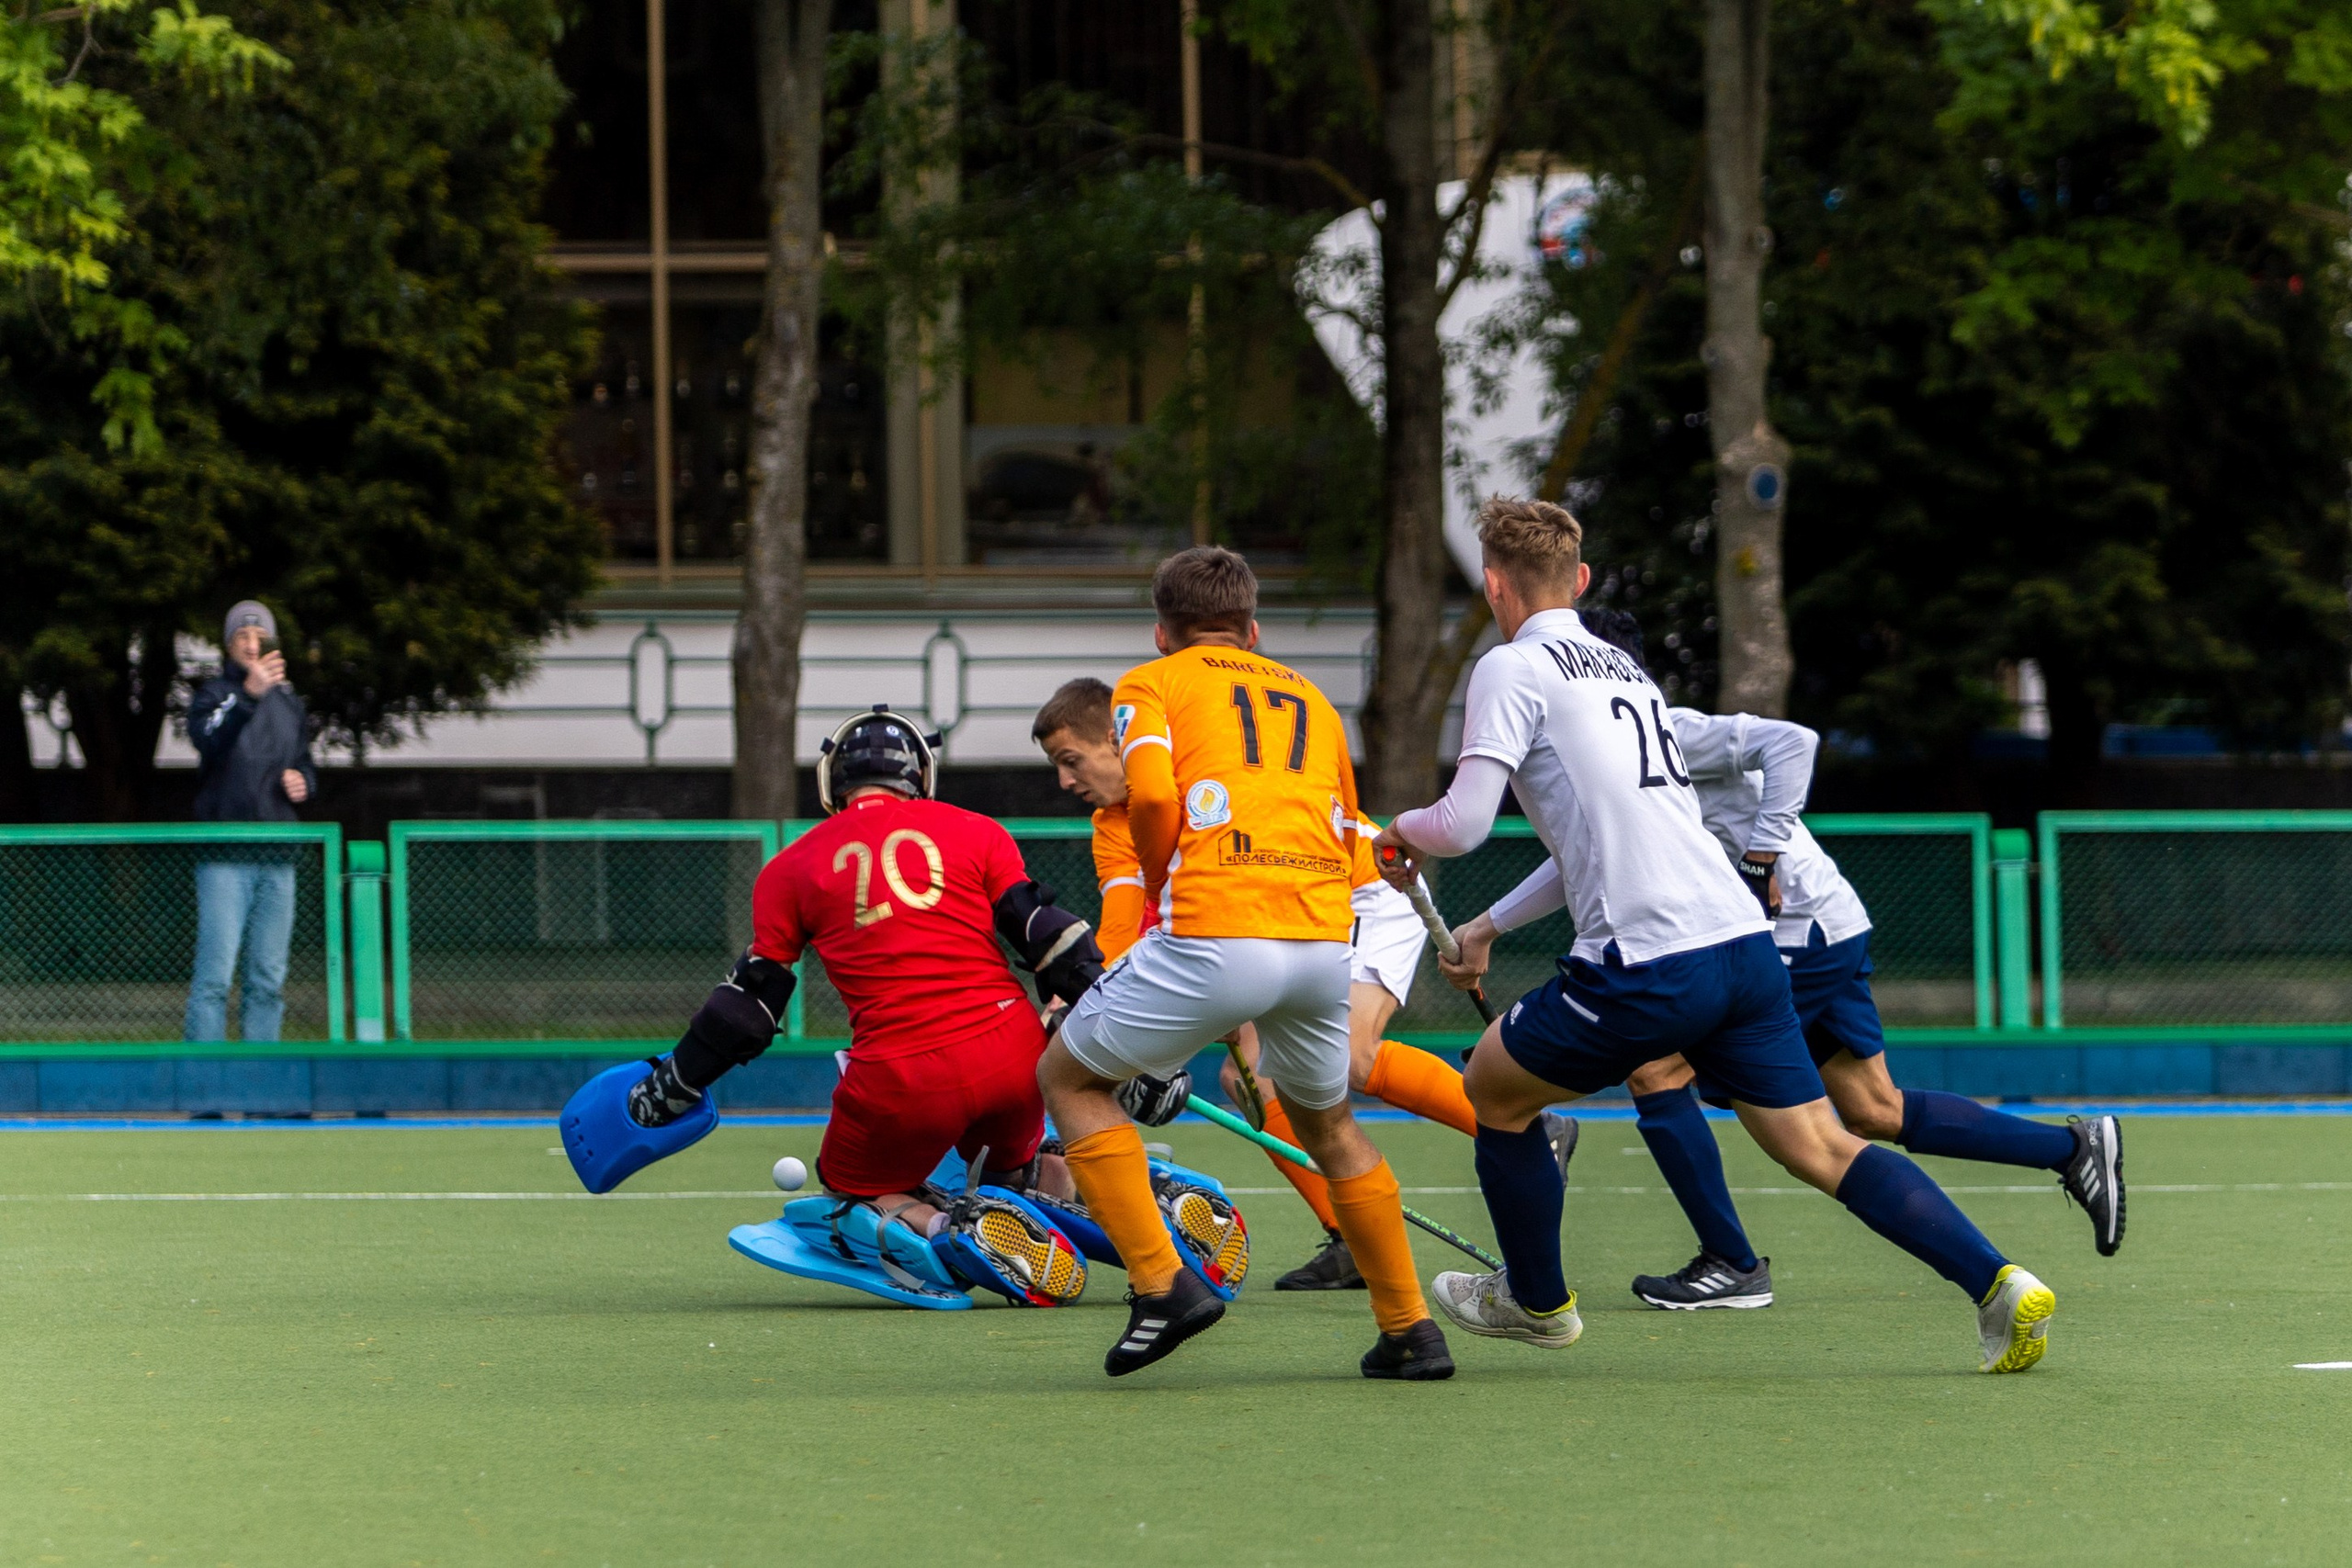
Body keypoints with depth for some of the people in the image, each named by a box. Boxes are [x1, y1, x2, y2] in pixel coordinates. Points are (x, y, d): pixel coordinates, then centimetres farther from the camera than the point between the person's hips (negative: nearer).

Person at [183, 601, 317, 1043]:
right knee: (215, 973, -12)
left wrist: (303, 781, 3)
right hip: (224, 858, -5)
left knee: (269, 977, 7)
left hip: (277, 858, 5)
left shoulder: (288, 703, 17)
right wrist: (249, 695, -39)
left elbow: (306, 764, 28)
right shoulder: (213, 695, 0)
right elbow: (211, 741, -23)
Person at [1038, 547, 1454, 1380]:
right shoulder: (1309, 697, 27)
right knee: (1328, 1126, 29)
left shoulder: (1150, 684, 12)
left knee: (1069, 1078, 16)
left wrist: (1160, 888, 10)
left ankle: (1162, 1287, 2)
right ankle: (1410, 1329, 25)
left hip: (1213, 934, -5)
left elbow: (1151, 792, -7)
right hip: (1326, 938, 5)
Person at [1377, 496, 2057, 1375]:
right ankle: (1997, 1285, -12)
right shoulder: (1624, 669, 25)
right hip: (1744, 941, 7)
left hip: (1647, 966, -7)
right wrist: (1490, 926, 38)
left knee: (1494, 1090, 17)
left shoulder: (1514, 670, 0)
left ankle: (1536, 1302, 30)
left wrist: (1405, 832, 15)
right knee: (1820, 1148, 4)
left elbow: (1464, 823, -9)